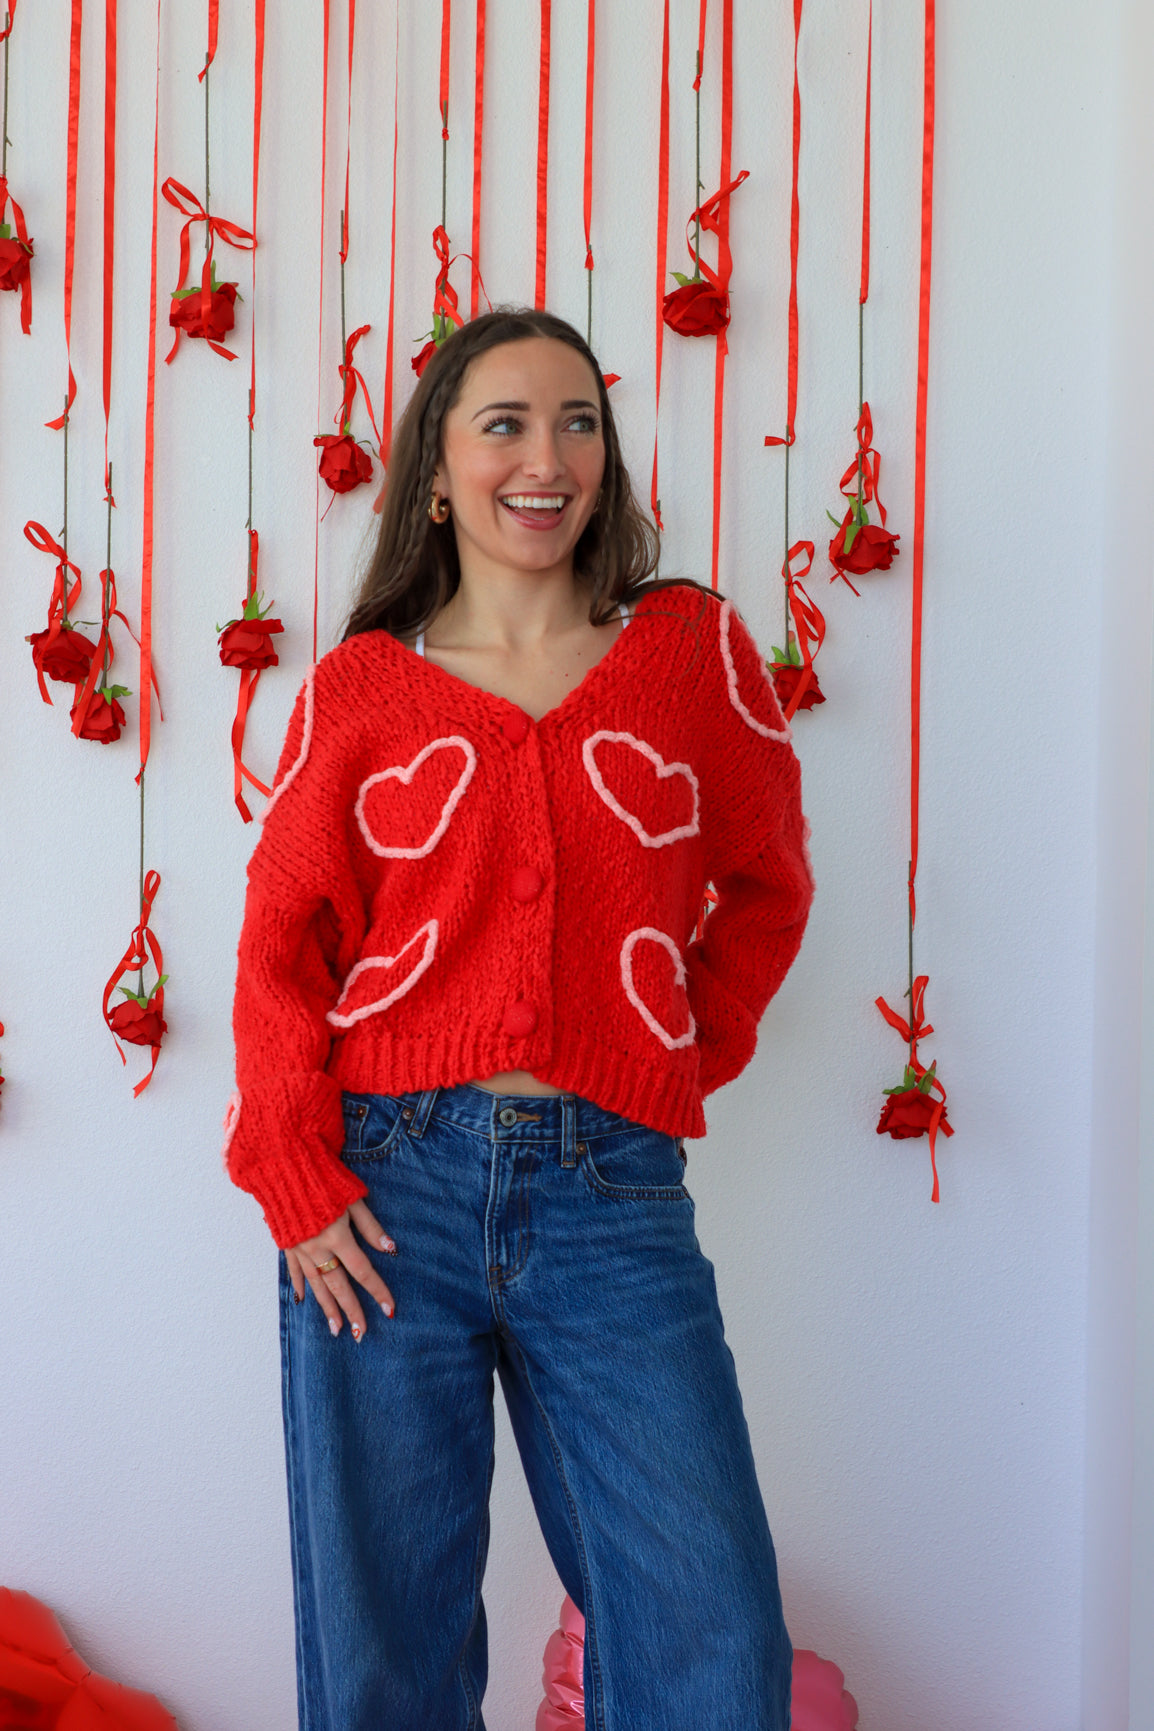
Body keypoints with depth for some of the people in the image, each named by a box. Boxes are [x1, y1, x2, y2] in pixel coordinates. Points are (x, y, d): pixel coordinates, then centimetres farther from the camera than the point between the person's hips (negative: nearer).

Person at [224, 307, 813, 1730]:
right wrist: (297, 1179, -5)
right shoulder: (358, 688, 6)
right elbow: (283, 942, 5)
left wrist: (683, 1061, 5)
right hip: (387, 1187, 0)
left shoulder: (692, 648, 8)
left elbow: (764, 886, 16)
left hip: (614, 1193, 1)